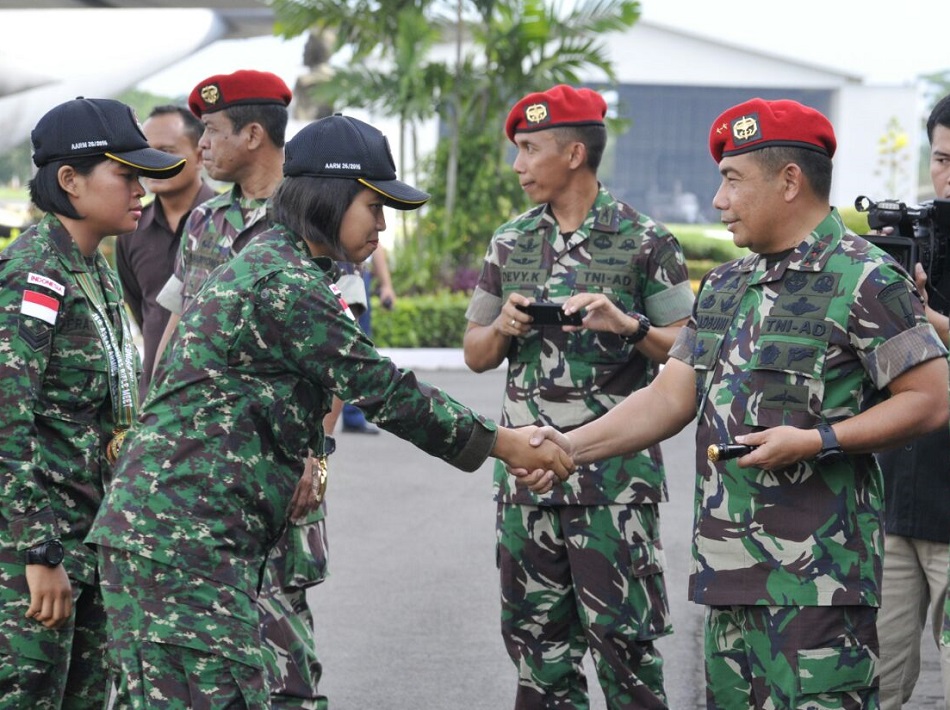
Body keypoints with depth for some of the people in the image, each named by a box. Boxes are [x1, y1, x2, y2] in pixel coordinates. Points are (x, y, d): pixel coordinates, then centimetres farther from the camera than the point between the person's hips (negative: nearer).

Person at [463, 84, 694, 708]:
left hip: (615, 473, -5)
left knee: (623, 634, -5)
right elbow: (476, 355, 17)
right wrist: (504, 327, -4)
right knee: (536, 636, 9)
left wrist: (628, 325, -19)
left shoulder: (644, 241, -2)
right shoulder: (510, 242, 12)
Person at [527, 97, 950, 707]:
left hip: (817, 572, -8)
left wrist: (817, 440, -18)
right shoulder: (724, 288, 19)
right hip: (731, 564, 8)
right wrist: (573, 446, 3)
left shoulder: (864, 279, -7)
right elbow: (670, 399, 16)